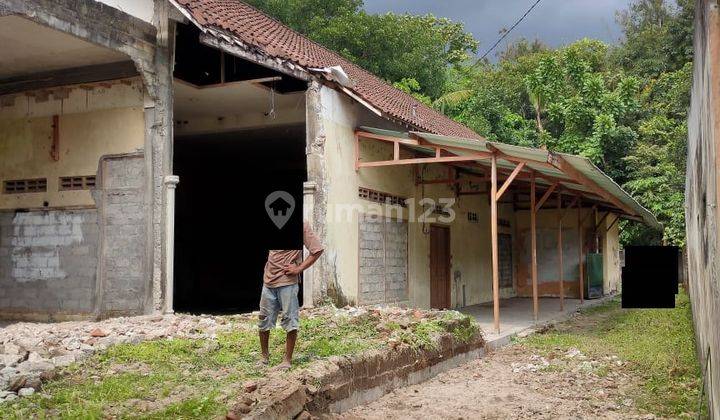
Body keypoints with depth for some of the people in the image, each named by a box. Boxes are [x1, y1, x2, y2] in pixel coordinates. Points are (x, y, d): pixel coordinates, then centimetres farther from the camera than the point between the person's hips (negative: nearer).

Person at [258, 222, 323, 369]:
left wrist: (299, 269, -13)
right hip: (269, 281, 6)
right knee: (263, 320, 12)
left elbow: (317, 250, -11)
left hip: (287, 283, -6)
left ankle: (288, 360, 13)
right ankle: (264, 357, 28)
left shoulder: (301, 225, -8)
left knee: (290, 322, 1)